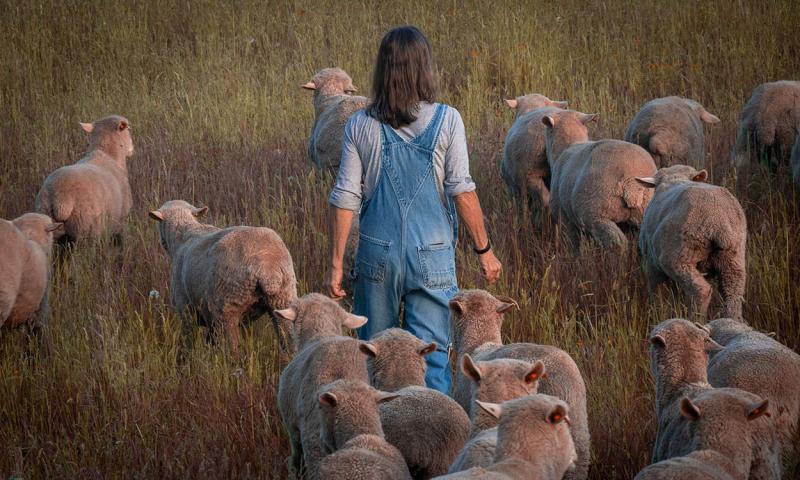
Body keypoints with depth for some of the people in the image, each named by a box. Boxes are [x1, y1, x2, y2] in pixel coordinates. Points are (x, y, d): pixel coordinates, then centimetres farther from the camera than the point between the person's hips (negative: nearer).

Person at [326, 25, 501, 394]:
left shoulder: (360, 126, 0)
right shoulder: (446, 120, -5)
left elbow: (345, 199, -1)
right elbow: (461, 190, -7)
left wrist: (336, 264, 4)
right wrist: (484, 250, 2)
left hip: (377, 254, 2)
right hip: (432, 257, -2)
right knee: (432, 358, 0)